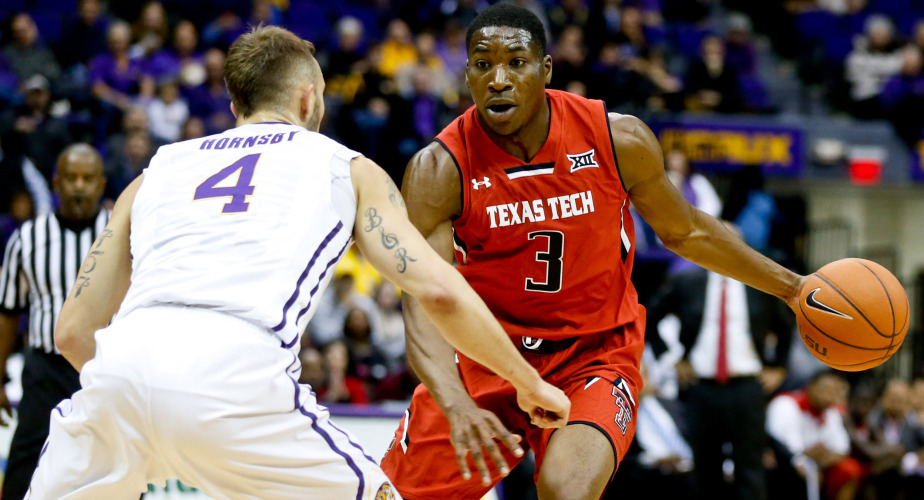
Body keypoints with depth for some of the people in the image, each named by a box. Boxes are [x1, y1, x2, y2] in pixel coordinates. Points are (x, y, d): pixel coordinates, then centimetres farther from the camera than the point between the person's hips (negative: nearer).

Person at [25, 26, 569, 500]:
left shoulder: (157, 170, 33)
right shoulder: (347, 168, 26)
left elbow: (74, 330, 29)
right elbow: (439, 291, 14)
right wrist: (528, 381, 27)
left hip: (123, 358, 3)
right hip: (237, 370, -3)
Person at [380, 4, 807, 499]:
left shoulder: (618, 140, -13)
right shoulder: (438, 170, -18)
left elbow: (685, 232, 7)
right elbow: (423, 306, -27)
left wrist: (790, 286, 11)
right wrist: (458, 406, -45)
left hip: (593, 360, -1)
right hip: (484, 361, 1)